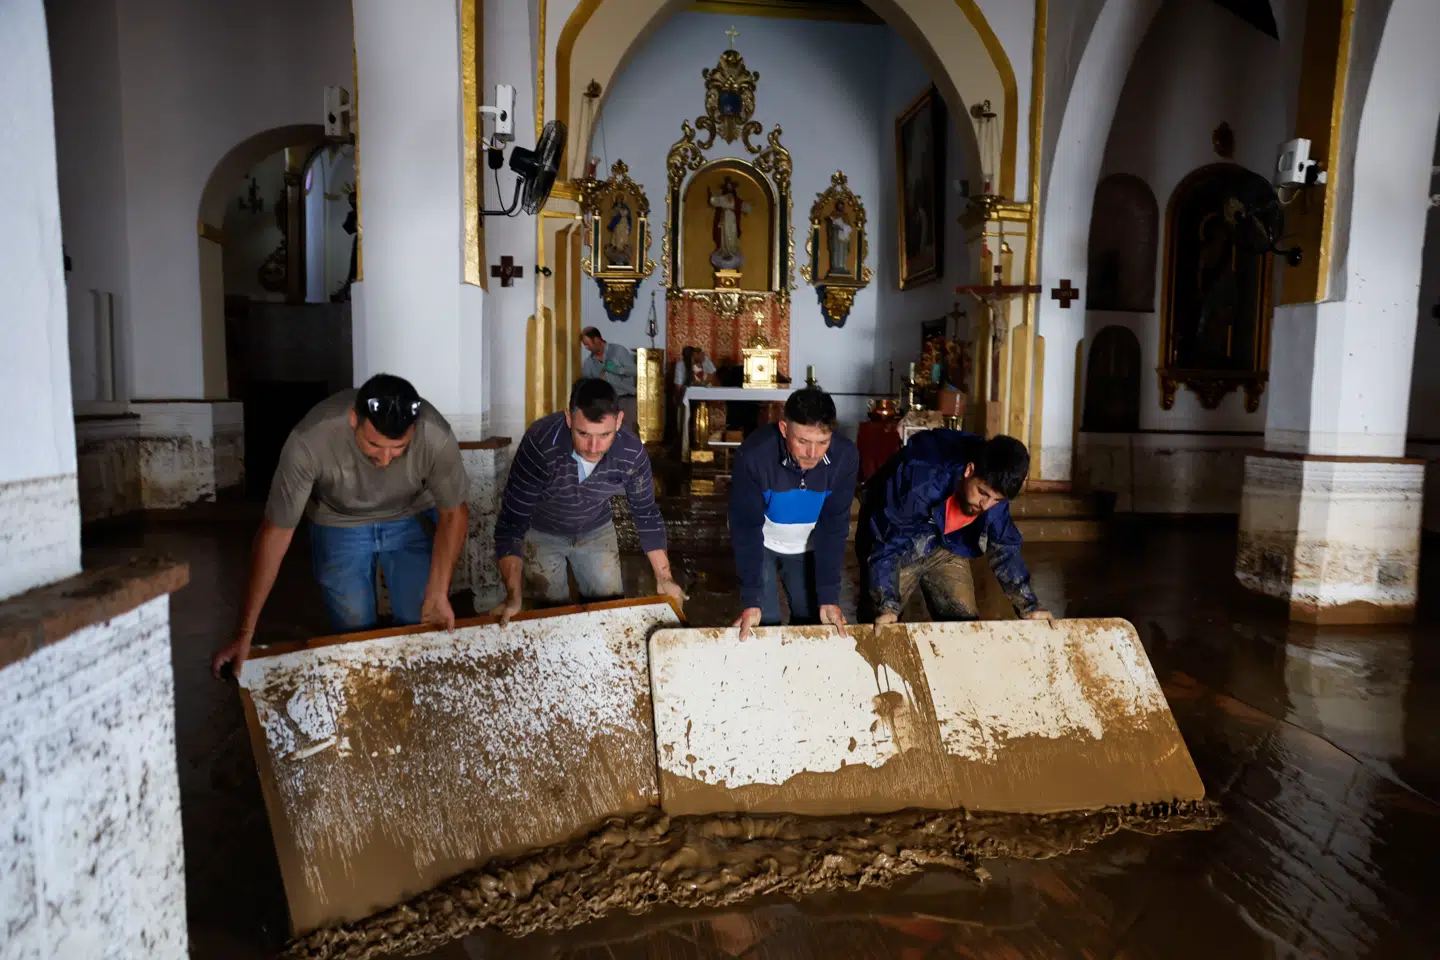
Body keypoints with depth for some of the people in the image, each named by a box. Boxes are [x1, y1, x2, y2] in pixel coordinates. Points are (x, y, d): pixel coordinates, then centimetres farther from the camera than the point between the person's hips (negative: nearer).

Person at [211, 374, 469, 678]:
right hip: (339, 524, 0)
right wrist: (245, 633, -23)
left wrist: (439, 594, -22)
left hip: (412, 519, 1)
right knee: (354, 635, -2)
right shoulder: (309, 440, -36)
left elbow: (454, 513, -16)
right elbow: (276, 531, -26)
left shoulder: (436, 436, -34)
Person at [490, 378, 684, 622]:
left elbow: (646, 512, -11)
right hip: (541, 533, -2)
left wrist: (664, 578, -10)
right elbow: (511, 521, -32)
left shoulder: (632, 451, -28)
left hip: (597, 531, 3)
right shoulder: (540, 444, -38)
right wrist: (513, 597, -39)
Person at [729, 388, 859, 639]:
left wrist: (828, 596, -23)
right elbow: (746, 527, -28)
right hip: (761, 545, -2)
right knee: (764, 623, -5)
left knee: (811, 621, 6)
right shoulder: (754, 454, -34)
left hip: (808, 548, 2)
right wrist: (752, 600, -30)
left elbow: (834, 526, -21)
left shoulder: (845, 456, -28)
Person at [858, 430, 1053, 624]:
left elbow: (1004, 546, -6)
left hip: (946, 548, 4)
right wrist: (886, 606, -40)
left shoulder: (994, 485, -20)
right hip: (898, 547, -4)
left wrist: (1029, 607, -8)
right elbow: (883, 543, -33)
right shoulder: (920, 481, -39)